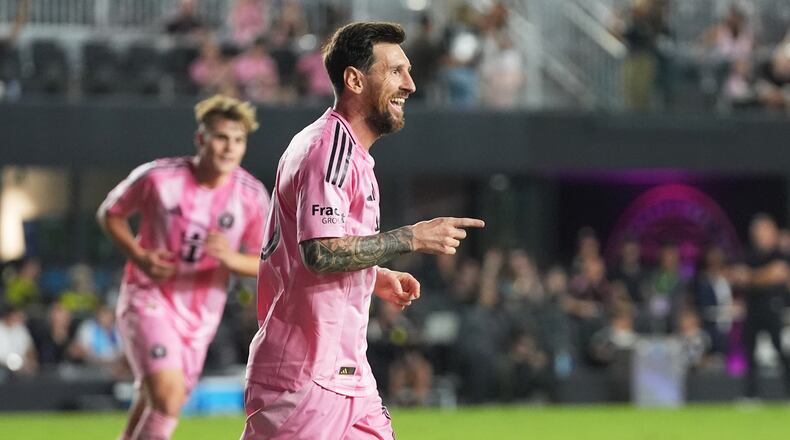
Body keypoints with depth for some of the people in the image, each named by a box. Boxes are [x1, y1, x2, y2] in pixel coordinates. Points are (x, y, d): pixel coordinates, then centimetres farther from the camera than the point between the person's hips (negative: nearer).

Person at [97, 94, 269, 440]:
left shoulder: (252, 196, -7)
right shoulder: (158, 177, -14)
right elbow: (110, 212, 3)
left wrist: (231, 258, -23)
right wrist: (139, 256, -13)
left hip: (201, 314, 4)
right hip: (149, 299, -4)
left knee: (157, 405, 13)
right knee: (167, 392, -24)